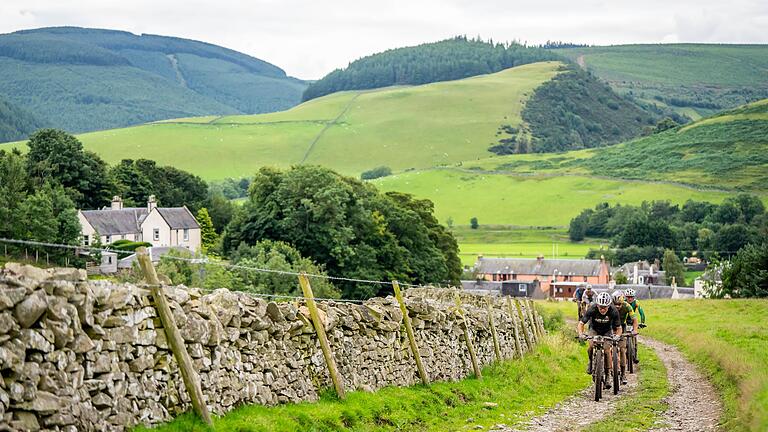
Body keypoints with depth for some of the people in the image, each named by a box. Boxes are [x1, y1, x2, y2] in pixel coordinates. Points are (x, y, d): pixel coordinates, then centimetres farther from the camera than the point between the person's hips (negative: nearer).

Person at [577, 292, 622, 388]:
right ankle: (591, 362, 4)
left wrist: (617, 335, -44)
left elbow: (618, 327, -23)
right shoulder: (592, 309, -32)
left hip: (607, 331, 0)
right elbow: (581, 323, -26)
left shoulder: (613, 311, -30)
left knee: (606, 350, -18)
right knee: (591, 346, -27)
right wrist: (581, 334, -45)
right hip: (594, 329, 0)